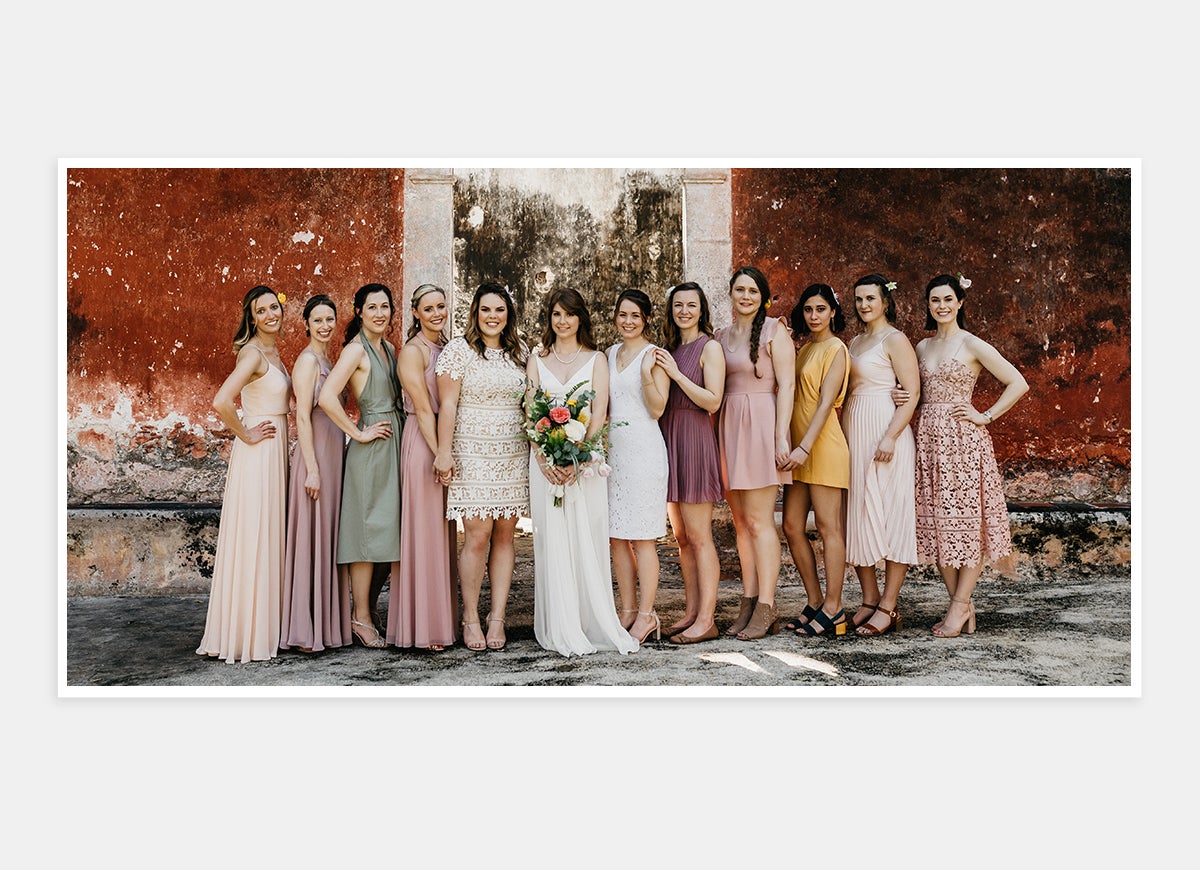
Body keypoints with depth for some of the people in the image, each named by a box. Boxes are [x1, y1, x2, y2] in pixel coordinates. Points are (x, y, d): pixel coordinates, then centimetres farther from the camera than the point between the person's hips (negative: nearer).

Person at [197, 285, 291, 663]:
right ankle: (243, 635, 6)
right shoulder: (253, 353, -15)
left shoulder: (272, 352, 13)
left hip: (275, 452, 9)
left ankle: (261, 628, 24)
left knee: (269, 540, 13)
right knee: (252, 541, -3)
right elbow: (220, 402, -28)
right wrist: (247, 435, -15)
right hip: (257, 455, -9)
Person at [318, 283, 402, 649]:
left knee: (389, 529, 11)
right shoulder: (357, 348, -10)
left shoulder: (389, 348, 14)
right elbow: (326, 397, -22)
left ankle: (370, 610, 21)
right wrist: (358, 433, -16)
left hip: (394, 443, 8)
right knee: (368, 530, -3)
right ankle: (361, 618, 6)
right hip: (371, 449, -8)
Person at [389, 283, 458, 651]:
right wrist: (439, 455, -17)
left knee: (445, 534, 11)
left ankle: (443, 618, 20)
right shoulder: (412, 351, -8)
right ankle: (424, 628, 3)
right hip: (422, 442, -8)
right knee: (424, 533, -4)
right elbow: (422, 407, -14)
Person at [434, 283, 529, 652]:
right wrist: (444, 452, -11)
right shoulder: (459, 349, -1)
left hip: (514, 456, 4)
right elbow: (447, 405, -5)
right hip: (473, 455, -4)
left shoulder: (520, 352, 13)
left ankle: (497, 617, 10)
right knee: (478, 537, -7)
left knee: (505, 536, 4)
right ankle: (470, 619, 4)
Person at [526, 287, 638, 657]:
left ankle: (594, 623, 7)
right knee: (551, 540, -1)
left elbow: (599, 412, -2)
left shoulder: (596, 359, 9)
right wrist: (544, 457, -11)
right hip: (546, 459, 1)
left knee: (587, 539, -1)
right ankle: (560, 630, 4)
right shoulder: (537, 359, 13)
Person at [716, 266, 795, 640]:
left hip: (760, 426, -6)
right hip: (727, 427, 6)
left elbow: (786, 386, -7)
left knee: (758, 520, -7)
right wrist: (714, 436, 8)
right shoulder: (720, 336, 16)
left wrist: (781, 437, -14)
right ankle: (748, 604, 11)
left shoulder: (774, 331, 0)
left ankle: (766, 608, -2)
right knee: (740, 522, 6)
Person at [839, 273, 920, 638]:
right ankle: (869, 602, 15)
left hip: (884, 433, -8)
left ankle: (888, 606, 1)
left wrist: (890, 438, -21)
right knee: (858, 516, 7)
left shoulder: (895, 340, -4)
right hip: (853, 433, 8)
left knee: (890, 516, -4)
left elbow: (912, 393, -12)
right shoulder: (855, 342, 18)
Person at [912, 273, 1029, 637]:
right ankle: (962, 607, 12)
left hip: (964, 440, -6)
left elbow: (1018, 383, -5)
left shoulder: (972, 344, -3)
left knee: (967, 520, -3)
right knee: (936, 523, 4)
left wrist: (986, 416, -9)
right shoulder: (922, 347, 14)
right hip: (929, 439, 6)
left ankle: (960, 605, 2)